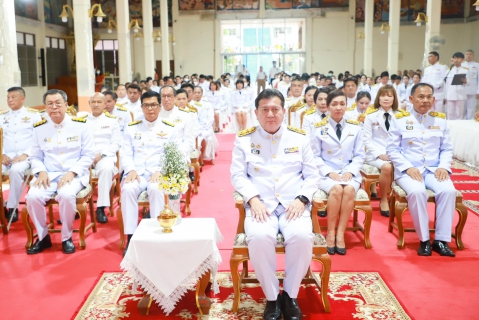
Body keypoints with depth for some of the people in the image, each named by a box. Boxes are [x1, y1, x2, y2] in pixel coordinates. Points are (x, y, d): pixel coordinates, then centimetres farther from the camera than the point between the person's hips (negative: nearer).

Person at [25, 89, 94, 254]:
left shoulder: (81, 125, 1)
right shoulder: (39, 128, 9)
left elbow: (88, 155, -1)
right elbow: (35, 156, 12)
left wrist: (72, 173, -14)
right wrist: (41, 172, -10)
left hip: (74, 175, -3)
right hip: (48, 175, 3)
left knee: (66, 195, -35)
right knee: (32, 196, -26)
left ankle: (67, 237, -10)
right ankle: (43, 236, -1)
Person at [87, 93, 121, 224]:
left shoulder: (112, 120, 10)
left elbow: (116, 143, 4)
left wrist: (101, 155, -12)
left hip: (105, 156, -1)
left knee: (106, 168, -36)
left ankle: (101, 207, -29)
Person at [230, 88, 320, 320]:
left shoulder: (299, 137, 11)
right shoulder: (244, 139, 8)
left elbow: (312, 175, 10)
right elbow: (237, 175, 4)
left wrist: (301, 199, -8)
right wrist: (253, 199, -13)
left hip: (293, 205, 1)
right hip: (261, 205, -1)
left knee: (302, 236, -31)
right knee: (259, 237, -33)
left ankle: (290, 295, -6)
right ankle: (272, 297, -9)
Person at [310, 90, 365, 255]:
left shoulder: (355, 127, 8)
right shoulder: (319, 128, 1)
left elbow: (359, 155, 8)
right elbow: (315, 156, 1)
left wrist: (350, 171, -10)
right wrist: (329, 172, -14)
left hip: (349, 172, 2)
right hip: (326, 172, -2)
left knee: (349, 190, -32)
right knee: (336, 189, -34)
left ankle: (340, 233, -22)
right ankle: (330, 233, -20)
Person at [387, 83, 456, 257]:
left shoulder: (440, 120, 11)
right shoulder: (400, 119, 2)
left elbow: (447, 149, 12)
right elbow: (392, 149, -1)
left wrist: (443, 166, -7)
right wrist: (408, 167, -13)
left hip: (434, 170, 3)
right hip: (408, 170, -3)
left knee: (448, 190, -27)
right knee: (417, 191, -34)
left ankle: (441, 240, -17)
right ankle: (424, 240, -18)